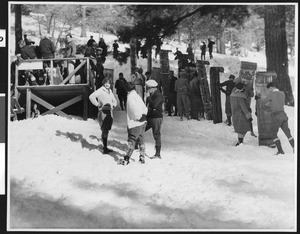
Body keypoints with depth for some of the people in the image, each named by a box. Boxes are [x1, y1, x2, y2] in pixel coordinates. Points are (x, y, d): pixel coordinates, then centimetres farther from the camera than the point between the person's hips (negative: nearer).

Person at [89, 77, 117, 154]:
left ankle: (105, 147, 21)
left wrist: (113, 105, 8)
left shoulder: (110, 91, 16)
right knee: (105, 131, -7)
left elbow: (114, 101, 29)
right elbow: (91, 96, -21)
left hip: (110, 112, 7)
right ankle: (105, 148, -5)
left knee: (107, 130, 12)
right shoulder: (100, 90, -8)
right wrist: (98, 105, -16)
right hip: (103, 112, -7)